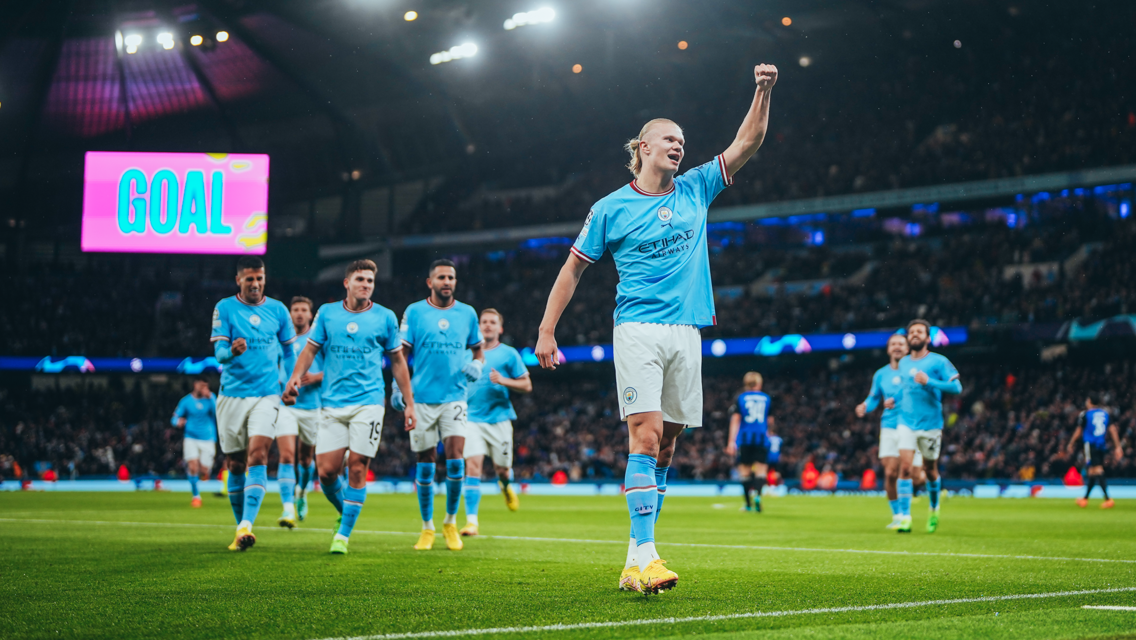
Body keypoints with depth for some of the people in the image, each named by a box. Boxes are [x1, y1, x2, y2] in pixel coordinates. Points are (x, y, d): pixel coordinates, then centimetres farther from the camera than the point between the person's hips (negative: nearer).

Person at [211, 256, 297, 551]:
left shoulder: (277, 309, 7)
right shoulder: (224, 308, 1)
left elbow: (289, 349, 18)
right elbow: (219, 351, -8)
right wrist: (232, 351, -30)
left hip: (266, 396, 0)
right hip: (231, 396, 0)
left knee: (257, 456, -18)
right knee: (235, 465, 6)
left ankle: (246, 525, -26)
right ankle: (241, 527, 20)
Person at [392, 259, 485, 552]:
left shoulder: (467, 313, 8)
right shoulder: (414, 312, 3)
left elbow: (478, 349, 19)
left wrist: (476, 366, -2)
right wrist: (398, 387, -7)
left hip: (454, 398, 1)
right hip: (421, 398, -1)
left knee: (455, 460, -12)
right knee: (425, 465, 3)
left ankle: (451, 523, 7)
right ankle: (427, 528, 16)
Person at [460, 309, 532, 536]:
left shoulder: (509, 354, 3)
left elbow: (526, 385, 2)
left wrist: (503, 381, -13)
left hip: (499, 417, -1)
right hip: (473, 418, 1)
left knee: (501, 468, 5)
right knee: (473, 465, -14)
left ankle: (506, 486, 44)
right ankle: (471, 520, -16)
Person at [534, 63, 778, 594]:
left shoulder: (695, 190, 13)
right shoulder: (610, 209, 3)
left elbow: (747, 143, 12)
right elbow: (574, 268, 8)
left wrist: (763, 92, -2)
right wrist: (546, 330, 4)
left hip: (687, 332, 4)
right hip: (638, 329, -4)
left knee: (664, 445, 3)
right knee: (645, 436, -17)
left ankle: (635, 562, 7)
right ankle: (644, 555, -22)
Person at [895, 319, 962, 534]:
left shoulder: (938, 361, -4)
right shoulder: (903, 363, 11)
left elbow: (957, 387, -12)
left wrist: (929, 382, -20)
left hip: (930, 424, -3)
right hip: (906, 422, 3)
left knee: (930, 470, 10)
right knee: (905, 466, -14)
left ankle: (934, 508, 36)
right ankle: (904, 516, -15)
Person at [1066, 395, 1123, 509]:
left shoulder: (1084, 414, -4)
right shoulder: (1105, 413, 9)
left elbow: (1078, 431, 1)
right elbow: (1113, 429, 5)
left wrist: (1070, 444, 14)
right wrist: (1118, 446, 6)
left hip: (1090, 444, -6)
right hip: (1102, 445, 6)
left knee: (1098, 471, -11)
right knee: (1092, 472, 15)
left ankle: (1107, 498, -24)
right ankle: (1085, 499, 26)